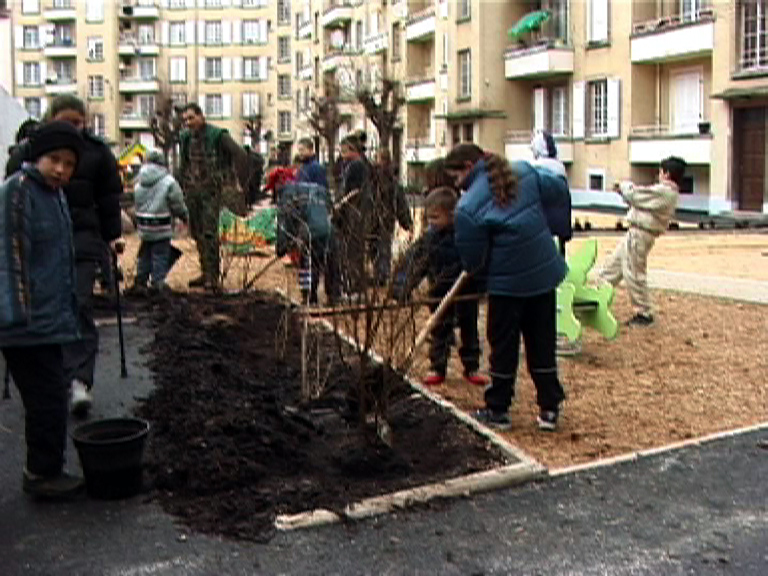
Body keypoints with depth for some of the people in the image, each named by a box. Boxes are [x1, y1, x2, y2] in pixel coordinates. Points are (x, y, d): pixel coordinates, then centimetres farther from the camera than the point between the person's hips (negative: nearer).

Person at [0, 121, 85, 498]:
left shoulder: (54, 194, 15)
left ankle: (45, 470, 27)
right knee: (47, 398, -4)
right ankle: (42, 474, 9)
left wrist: (66, 310, 24)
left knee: (48, 398, 16)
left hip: (47, 321, 9)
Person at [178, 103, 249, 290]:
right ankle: (206, 273, 18)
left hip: (212, 191, -7)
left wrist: (240, 183, -17)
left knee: (209, 233, -13)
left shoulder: (218, 136, -8)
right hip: (192, 191, 7)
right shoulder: (185, 138, 12)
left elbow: (241, 155, -13)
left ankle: (213, 276, -10)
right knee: (197, 234, 8)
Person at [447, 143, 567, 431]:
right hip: (545, 273, 5)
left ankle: (497, 410, 20)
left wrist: (481, 277, 11)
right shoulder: (524, 173, -2)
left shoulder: (468, 207, -15)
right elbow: (558, 189, 10)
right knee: (542, 343, 14)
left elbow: (473, 260, -9)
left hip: (507, 283, -5)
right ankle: (549, 409, 19)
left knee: (503, 346, 10)